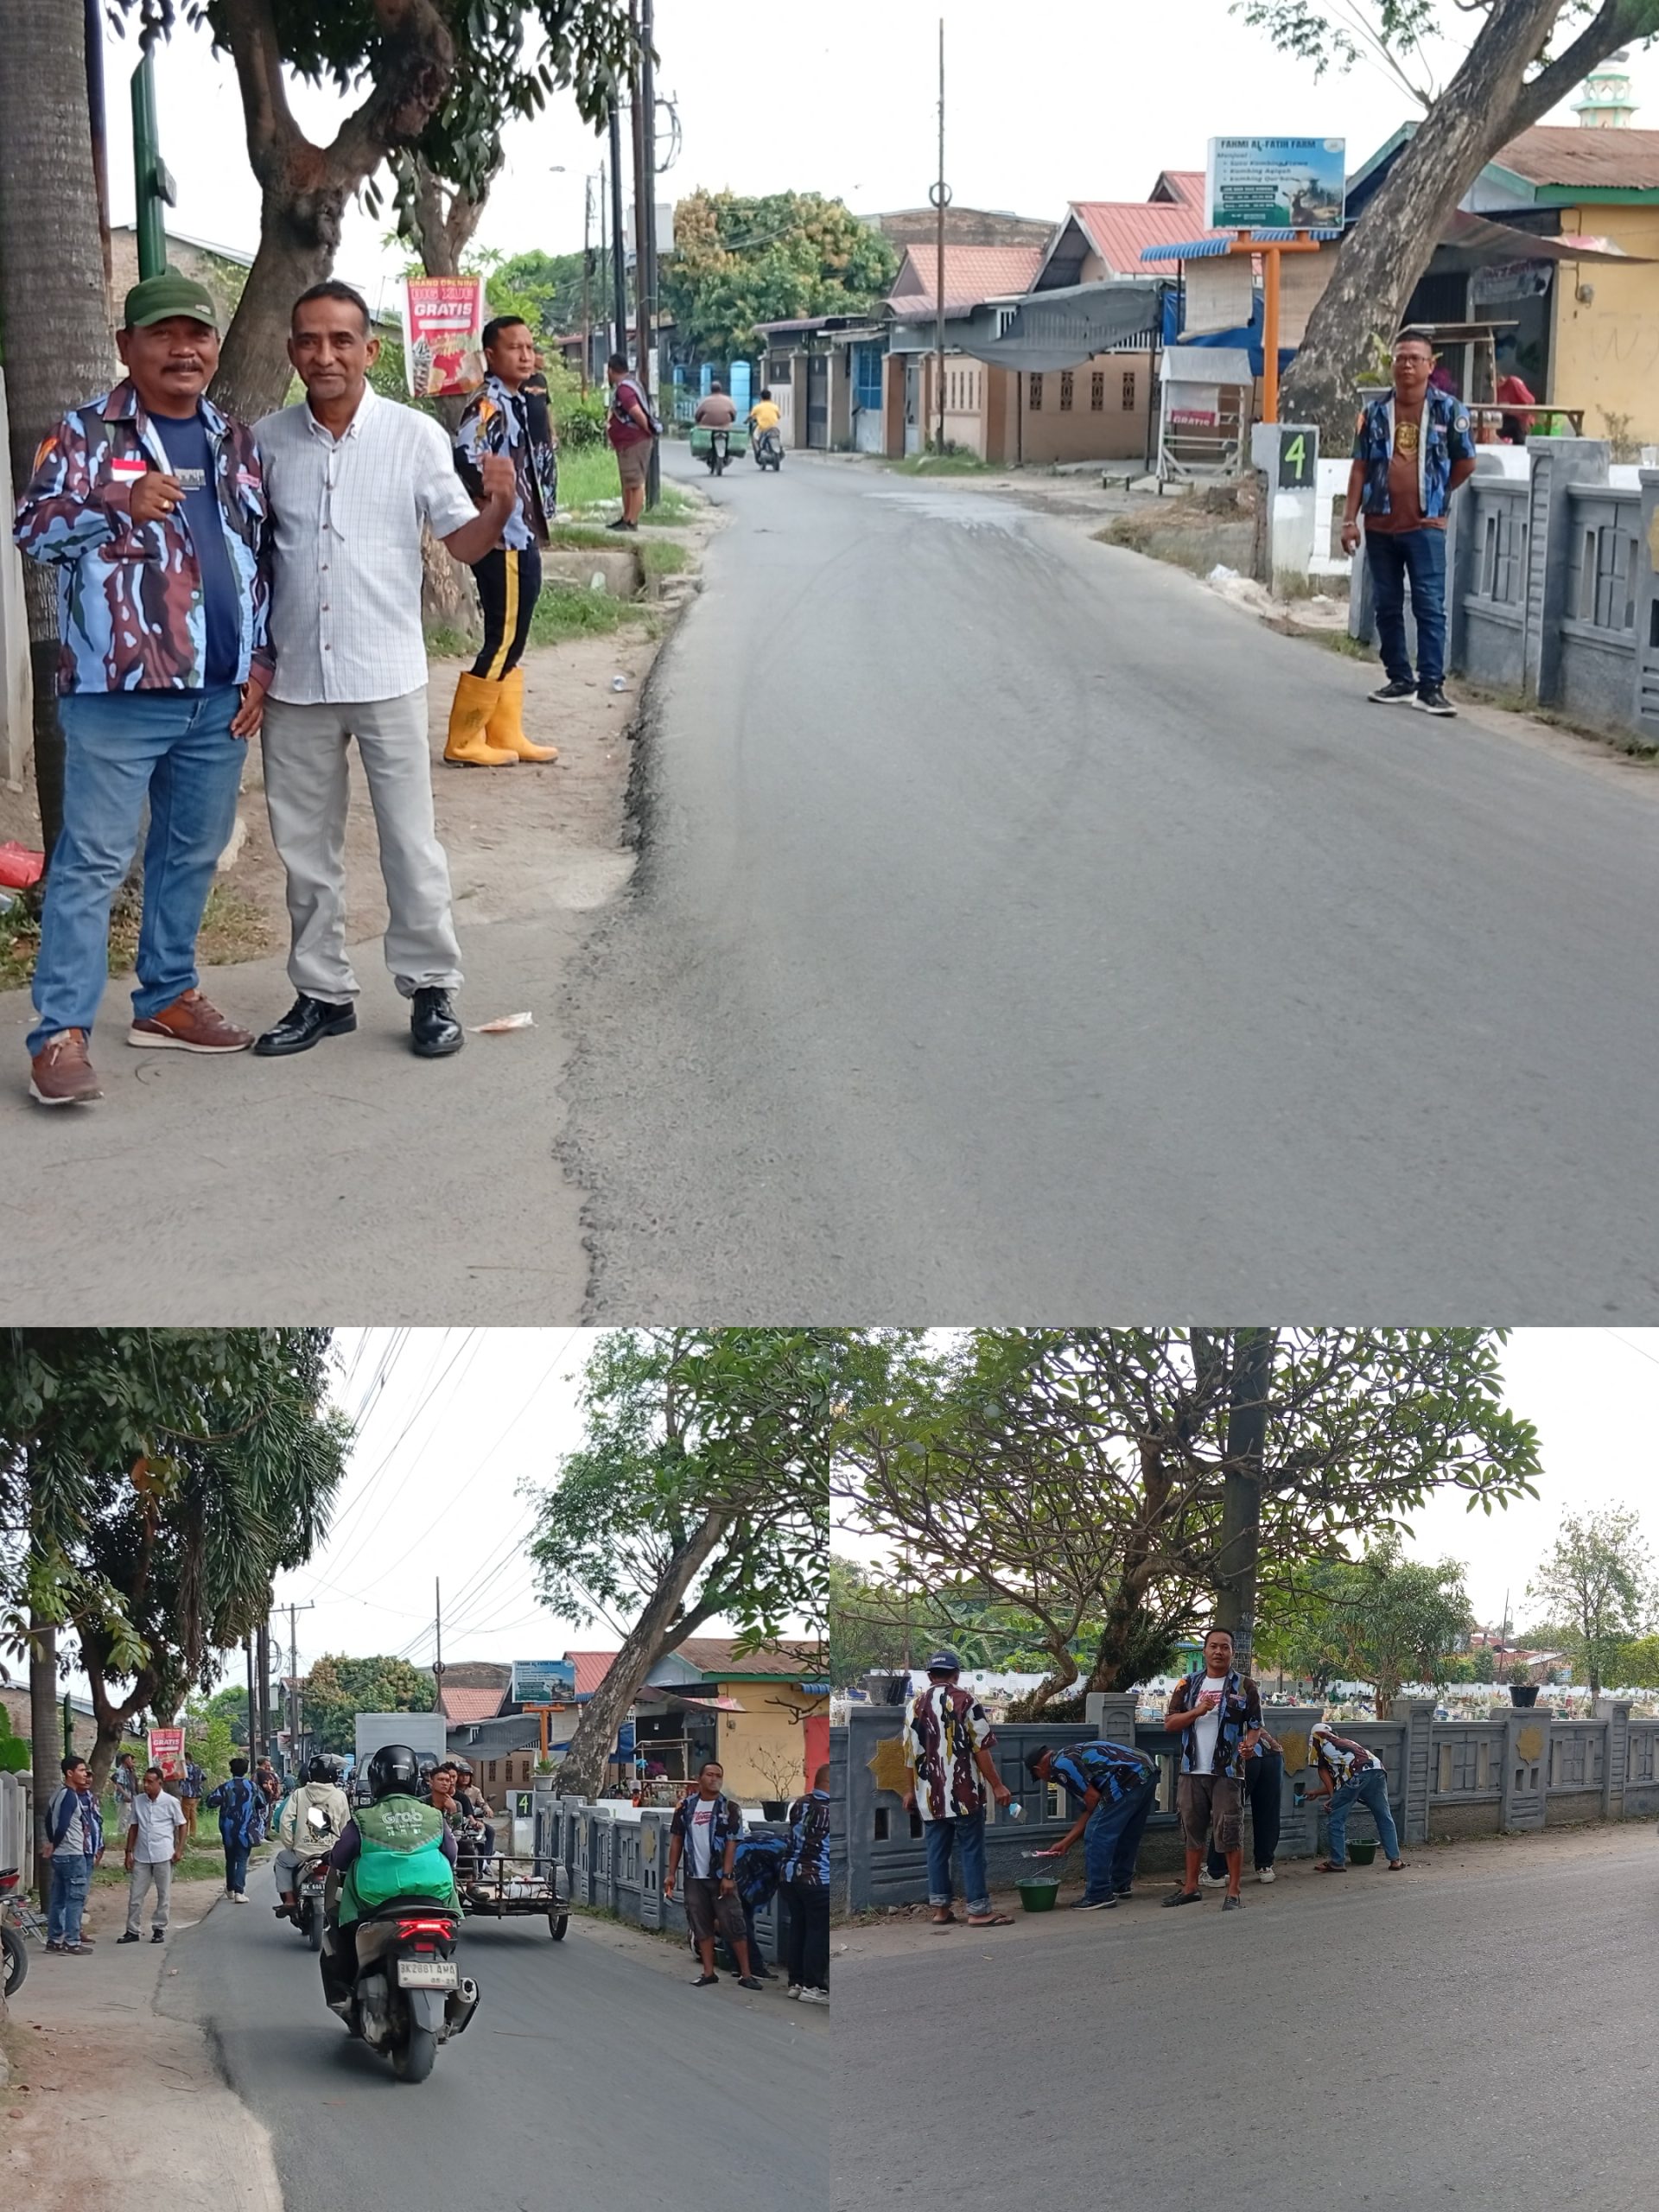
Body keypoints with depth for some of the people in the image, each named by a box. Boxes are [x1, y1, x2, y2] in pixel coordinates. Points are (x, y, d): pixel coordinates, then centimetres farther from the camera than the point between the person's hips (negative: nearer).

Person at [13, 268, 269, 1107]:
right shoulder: (84, 432, -1)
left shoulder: (237, 440, 13)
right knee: (92, 861, -5)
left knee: (192, 854, 13)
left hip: (221, 693, 5)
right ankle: (61, 1033, -4)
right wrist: (119, 506, -22)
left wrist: (260, 662, 9)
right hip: (117, 691, -5)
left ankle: (167, 999, 26)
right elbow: (31, 529, -6)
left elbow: (260, 557, 17)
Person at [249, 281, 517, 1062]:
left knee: (410, 843, 3)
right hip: (294, 678, 3)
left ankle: (430, 989, 15)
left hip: (386, 675, -3)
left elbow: (464, 543, -2)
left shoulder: (415, 435, -4)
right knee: (305, 848, 10)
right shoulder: (268, 440, 2)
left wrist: (499, 509, -25)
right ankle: (322, 992, 22)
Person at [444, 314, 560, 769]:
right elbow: (466, 456, -29)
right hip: (500, 541, -10)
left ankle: (506, 736, 20)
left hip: (524, 539, 10)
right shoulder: (487, 404, -15)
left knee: (513, 641, 13)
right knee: (502, 641, -6)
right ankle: (464, 742, 0)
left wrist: (541, 515, 16)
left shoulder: (522, 404, 15)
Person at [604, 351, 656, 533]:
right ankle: (626, 518, 25)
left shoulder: (623, 390, -18)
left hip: (633, 443, -11)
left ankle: (632, 521, -5)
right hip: (626, 443, 11)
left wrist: (648, 431, -14)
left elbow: (638, 413, -26)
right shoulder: (623, 387, 15)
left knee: (635, 483, -7)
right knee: (627, 483, 17)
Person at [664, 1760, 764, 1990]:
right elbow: (676, 1840, 8)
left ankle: (745, 1974, -1)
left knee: (733, 1925, -4)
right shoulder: (686, 1806, 4)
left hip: (720, 1876, -3)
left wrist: (727, 1876, -16)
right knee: (701, 1927, 7)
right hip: (694, 1877, 3)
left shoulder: (730, 1807, -4)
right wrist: (671, 1873, 3)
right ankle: (708, 1972, 14)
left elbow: (731, 1843, -9)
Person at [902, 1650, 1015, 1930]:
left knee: (937, 1850, 10)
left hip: (930, 1793, 4)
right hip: (964, 1791, -4)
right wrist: (996, 1785, -5)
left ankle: (940, 1908, 11)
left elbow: (911, 1752, 9)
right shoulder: (965, 1700, -6)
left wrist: (911, 1790, 19)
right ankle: (978, 1910, -1)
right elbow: (981, 1748, -9)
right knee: (972, 1850, -1)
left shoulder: (915, 1705, 7)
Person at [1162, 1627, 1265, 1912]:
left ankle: (1233, 1893, -1)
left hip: (1227, 1771, -4)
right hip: (1192, 1770, 4)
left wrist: (1249, 1744, -21)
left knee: (1228, 1832, -7)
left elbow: (1255, 1725, 1)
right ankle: (1191, 1887, 23)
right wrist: (1197, 1711, -13)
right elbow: (1170, 1723, 4)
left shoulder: (1245, 1686, 1)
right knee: (1192, 1830, 12)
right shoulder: (1189, 1684, 8)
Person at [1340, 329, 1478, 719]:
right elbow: (1360, 468, 7)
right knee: (1387, 606, 9)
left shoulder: (1448, 409, 0)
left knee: (1429, 607, -7)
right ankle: (1400, 680, 19)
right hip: (1380, 525, 4)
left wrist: (1433, 494, 11)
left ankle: (1431, 686, -6)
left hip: (1425, 526, -3)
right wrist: (1350, 519, 1)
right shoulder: (1375, 412, 7)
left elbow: (1466, 463, 7)